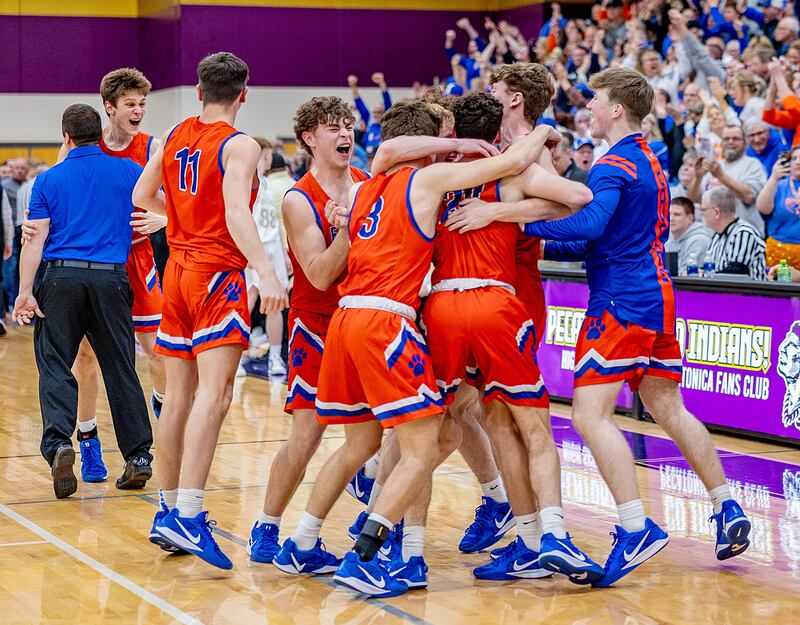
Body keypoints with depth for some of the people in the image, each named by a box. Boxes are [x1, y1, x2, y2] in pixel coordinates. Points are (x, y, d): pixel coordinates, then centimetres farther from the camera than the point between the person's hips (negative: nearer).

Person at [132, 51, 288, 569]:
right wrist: (266, 272, -33)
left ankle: (170, 510, 20)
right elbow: (236, 213, -23)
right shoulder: (240, 146, -9)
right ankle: (187, 518, -26)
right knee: (213, 394, -15)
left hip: (178, 269, 7)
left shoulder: (175, 137, 11)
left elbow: (141, 197, 21)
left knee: (180, 395, 13)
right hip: (218, 273, -7)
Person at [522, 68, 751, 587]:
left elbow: (591, 225, -29)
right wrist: (549, 248, 19)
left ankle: (636, 527, -19)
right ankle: (728, 509, 19)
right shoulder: (650, 162, 18)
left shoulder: (614, 165, -11)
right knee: (670, 410, 17)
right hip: (658, 297, 10)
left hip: (621, 304, -10)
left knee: (591, 415, -12)